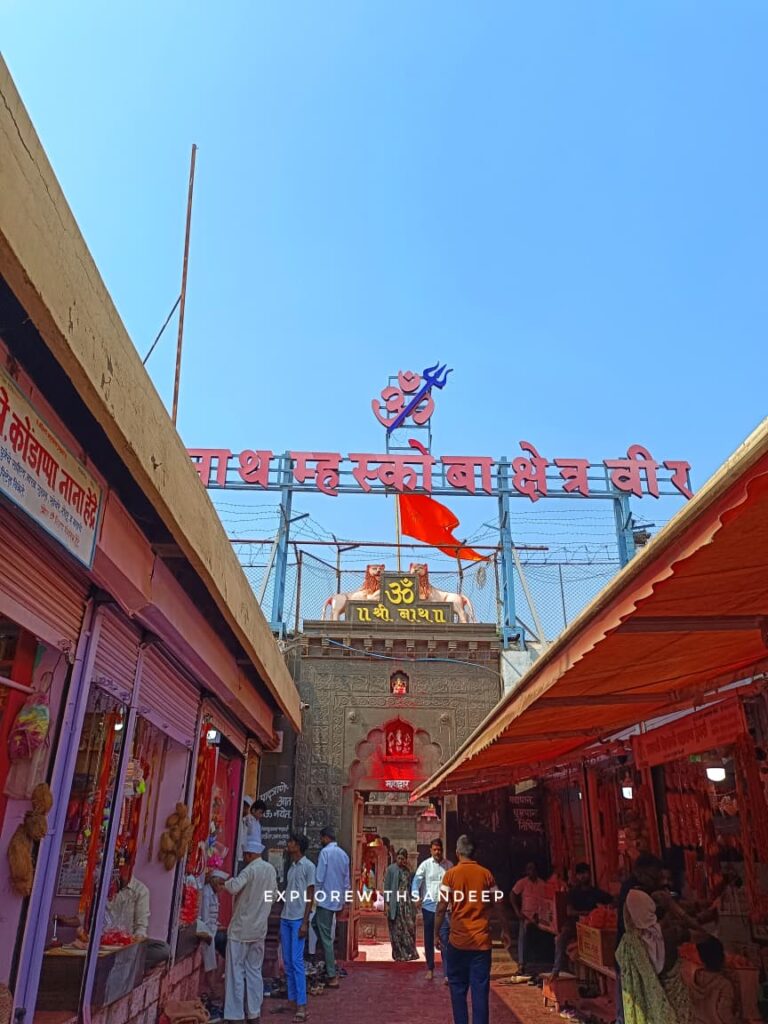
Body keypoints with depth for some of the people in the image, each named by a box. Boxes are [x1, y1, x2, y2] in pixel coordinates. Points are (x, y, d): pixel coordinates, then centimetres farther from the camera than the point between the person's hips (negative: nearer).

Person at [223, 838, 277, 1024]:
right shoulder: (271, 870, 5)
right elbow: (273, 894, 14)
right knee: (254, 971, 14)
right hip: (260, 928, 7)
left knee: (236, 971, 1)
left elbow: (234, 887, -30)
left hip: (241, 928, -7)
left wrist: (227, 881, -11)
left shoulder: (250, 870, -17)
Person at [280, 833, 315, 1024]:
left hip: (298, 919, -8)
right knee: (287, 962, 10)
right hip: (285, 918, 8)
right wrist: (282, 922, 16)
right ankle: (291, 999, 18)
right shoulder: (291, 867, 14)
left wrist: (305, 922, -14)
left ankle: (301, 1005, -2)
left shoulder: (308, 866, -8)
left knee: (297, 961, -7)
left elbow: (310, 896, -10)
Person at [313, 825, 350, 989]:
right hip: (337, 900, 7)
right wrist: (343, 901, 20)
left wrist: (315, 897, -4)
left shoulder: (325, 851, -12)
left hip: (325, 899, -7)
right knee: (317, 924, 23)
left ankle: (332, 977, 1)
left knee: (326, 937, -1)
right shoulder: (344, 854, 10)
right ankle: (329, 961, 25)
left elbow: (319, 877, -16)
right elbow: (346, 881, 13)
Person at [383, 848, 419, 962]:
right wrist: (387, 903, -10)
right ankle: (399, 954, 14)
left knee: (410, 927, 1)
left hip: (408, 903, 4)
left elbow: (411, 885, 13)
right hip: (395, 903, -4)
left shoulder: (408, 870, 9)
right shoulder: (391, 869, -4)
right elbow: (387, 886, -6)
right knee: (397, 929, 3)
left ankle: (409, 952, 14)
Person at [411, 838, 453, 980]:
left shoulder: (449, 865, 1)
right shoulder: (425, 865, -4)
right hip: (428, 906, 0)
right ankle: (430, 968, 29)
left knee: (445, 939, -6)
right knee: (429, 939, 13)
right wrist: (416, 896, -26)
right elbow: (417, 880, -10)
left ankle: (447, 973, -2)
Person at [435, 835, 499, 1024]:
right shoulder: (486, 874, 0)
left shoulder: (451, 874, -6)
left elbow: (442, 907, -7)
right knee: (480, 990, 7)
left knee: (458, 988, 13)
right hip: (482, 940, 2)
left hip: (458, 940, -1)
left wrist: (437, 933, 3)